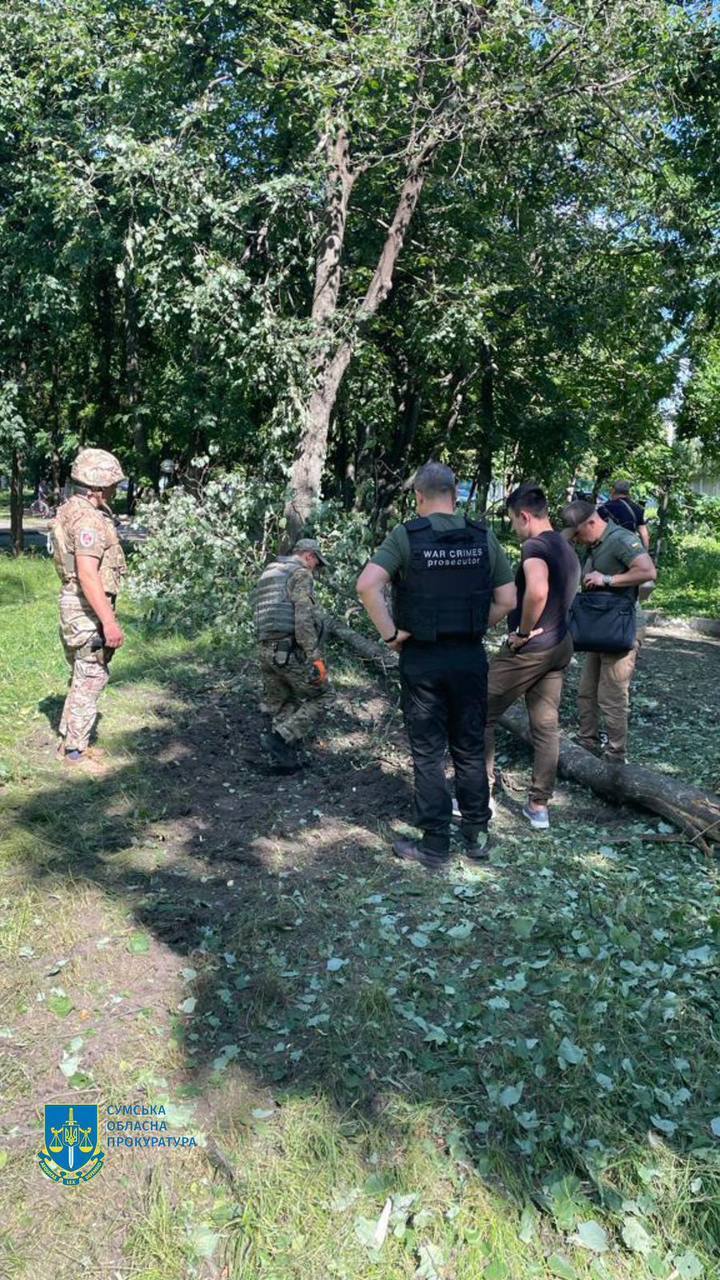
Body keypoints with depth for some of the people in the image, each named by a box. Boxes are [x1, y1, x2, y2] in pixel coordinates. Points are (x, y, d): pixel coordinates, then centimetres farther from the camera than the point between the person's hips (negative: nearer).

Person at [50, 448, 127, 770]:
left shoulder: (73, 511, 13)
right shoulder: (87, 518, -20)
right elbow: (88, 575, -28)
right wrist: (109, 621, -28)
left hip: (77, 607, 10)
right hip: (88, 610, -10)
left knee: (83, 677, 19)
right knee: (90, 679, -1)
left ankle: (69, 739, 30)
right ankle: (75, 752, 8)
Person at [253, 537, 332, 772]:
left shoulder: (267, 576, 22)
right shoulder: (300, 574, -6)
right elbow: (304, 619, -18)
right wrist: (316, 657, -18)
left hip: (267, 651, 9)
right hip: (292, 651, -8)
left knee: (279, 706, 16)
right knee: (320, 695, 5)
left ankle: (282, 759, 18)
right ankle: (279, 738, -5)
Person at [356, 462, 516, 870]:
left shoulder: (406, 536, -8)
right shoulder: (483, 537, 1)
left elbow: (367, 585, -21)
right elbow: (507, 600, 2)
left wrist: (391, 633, -13)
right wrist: (475, 629, 11)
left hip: (422, 659, -3)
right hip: (471, 657, 3)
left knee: (429, 754, 7)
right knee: (471, 749, 16)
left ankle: (435, 845, 15)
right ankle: (476, 835, 27)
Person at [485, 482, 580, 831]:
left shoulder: (534, 546, -16)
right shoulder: (567, 549, 13)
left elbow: (536, 591, -34)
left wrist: (523, 632, -21)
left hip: (529, 648, -9)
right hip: (560, 646, 9)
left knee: (482, 716, 5)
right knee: (546, 726, 11)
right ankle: (539, 806, 16)